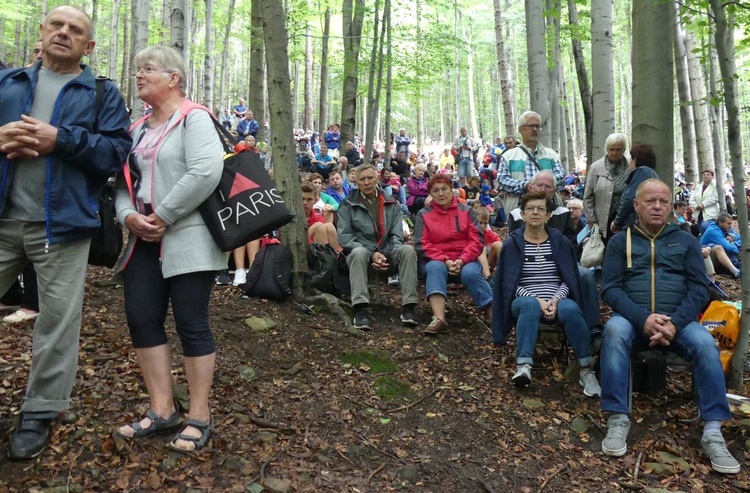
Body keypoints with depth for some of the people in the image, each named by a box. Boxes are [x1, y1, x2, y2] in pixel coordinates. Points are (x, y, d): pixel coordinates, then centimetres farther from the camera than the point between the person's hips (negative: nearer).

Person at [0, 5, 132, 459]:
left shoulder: (103, 94, 8)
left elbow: (117, 151, -5)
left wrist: (60, 139, -16)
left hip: (62, 225, -2)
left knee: (58, 322, 3)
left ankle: (39, 413, 17)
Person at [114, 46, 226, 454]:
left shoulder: (193, 118, -6)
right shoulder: (138, 129, 18)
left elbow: (206, 173, -21)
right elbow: (123, 180, 16)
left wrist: (161, 217, -18)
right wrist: (128, 215, -6)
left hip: (187, 238, -8)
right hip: (145, 240, 8)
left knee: (191, 324, -3)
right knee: (141, 319, 5)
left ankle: (199, 417, 9)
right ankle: (161, 410, 18)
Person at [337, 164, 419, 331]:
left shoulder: (391, 204, 12)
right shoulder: (348, 205, 3)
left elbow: (396, 235, 5)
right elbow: (344, 237, -6)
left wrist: (385, 255, -16)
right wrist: (371, 254, -17)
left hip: (387, 254, 2)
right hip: (361, 251, -2)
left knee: (407, 250, -28)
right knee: (359, 253, -37)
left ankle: (408, 306, -27)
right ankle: (360, 309, -43)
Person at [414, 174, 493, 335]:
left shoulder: (466, 211, 9)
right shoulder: (423, 214, 7)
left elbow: (477, 241, 1)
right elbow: (422, 245, -1)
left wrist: (461, 260, -16)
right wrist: (445, 260, -16)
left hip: (465, 260, 1)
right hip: (437, 260, 0)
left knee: (471, 273, -33)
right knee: (435, 268, -35)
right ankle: (439, 319, -49)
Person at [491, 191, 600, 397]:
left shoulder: (561, 241, 7)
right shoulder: (512, 243, 3)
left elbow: (569, 280, 3)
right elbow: (510, 283, -3)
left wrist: (555, 300, -17)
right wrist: (537, 300, -18)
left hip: (557, 301, 1)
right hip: (526, 301, -1)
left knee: (570, 308, -34)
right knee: (530, 305, -38)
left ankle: (586, 370, -27)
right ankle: (523, 366, -45)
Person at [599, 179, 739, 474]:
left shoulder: (686, 241, 14)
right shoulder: (620, 241, 10)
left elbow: (699, 289, 4)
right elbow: (610, 289, -1)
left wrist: (674, 322, -15)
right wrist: (643, 318, -19)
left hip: (677, 320, 2)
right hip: (633, 319, -1)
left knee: (705, 343, -29)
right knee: (614, 331, -34)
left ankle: (713, 432, -23)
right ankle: (617, 419, -29)